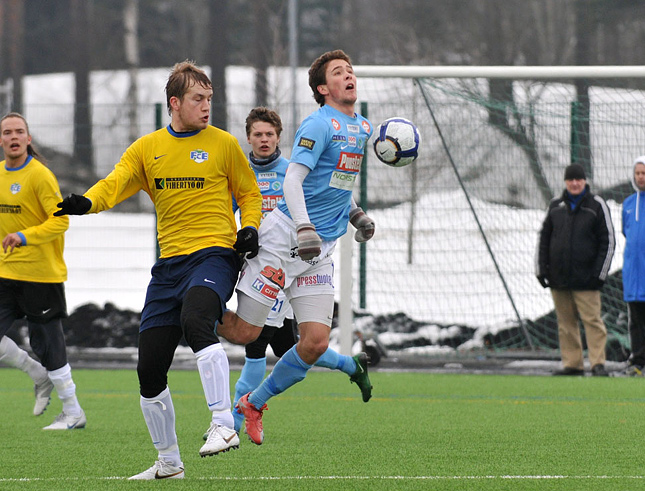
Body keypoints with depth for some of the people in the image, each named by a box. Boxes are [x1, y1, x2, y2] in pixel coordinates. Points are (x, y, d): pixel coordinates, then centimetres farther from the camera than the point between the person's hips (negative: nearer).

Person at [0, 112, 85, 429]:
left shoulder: (39, 175, -13)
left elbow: (60, 221, -18)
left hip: (41, 273, -7)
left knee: (47, 344, -2)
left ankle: (73, 413, 11)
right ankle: (41, 377, 19)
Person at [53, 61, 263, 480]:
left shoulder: (223, 144, 4)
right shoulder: (147, 149, 10)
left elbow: (250, 194, 13)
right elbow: (116, 184, -3)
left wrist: (250, 228, -7)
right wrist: (86, 202, -25)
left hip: (214, 254, -4)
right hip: (170, 264, 4)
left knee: (195, 320, -36)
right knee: (150, 369, 2)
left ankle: (224, 426, -37)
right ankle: (168, 462, 19)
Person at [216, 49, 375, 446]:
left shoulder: (364, 128, 15)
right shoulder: (320, 125, -11)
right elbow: (293, 180, -20)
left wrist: (355, 214, 15)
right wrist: (304, 229, -33)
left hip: (320, 250, 7)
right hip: (285, 237, -7)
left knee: (316, 341, -6)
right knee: (244, 331, -8)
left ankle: (254, 404, 13)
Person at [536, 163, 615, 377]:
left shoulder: (596, 205, 1)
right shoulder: (555, 206, 12)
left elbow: (608, 241, 1)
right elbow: (544, 238, 18)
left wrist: (599, 273, -6)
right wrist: (541, 269, 9)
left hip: (585, 277, -4)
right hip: (558, 277, 4)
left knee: (591, 319, -8)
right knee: (566, 322, 5)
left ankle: (598, 363, -7)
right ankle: (572, 364, 9)